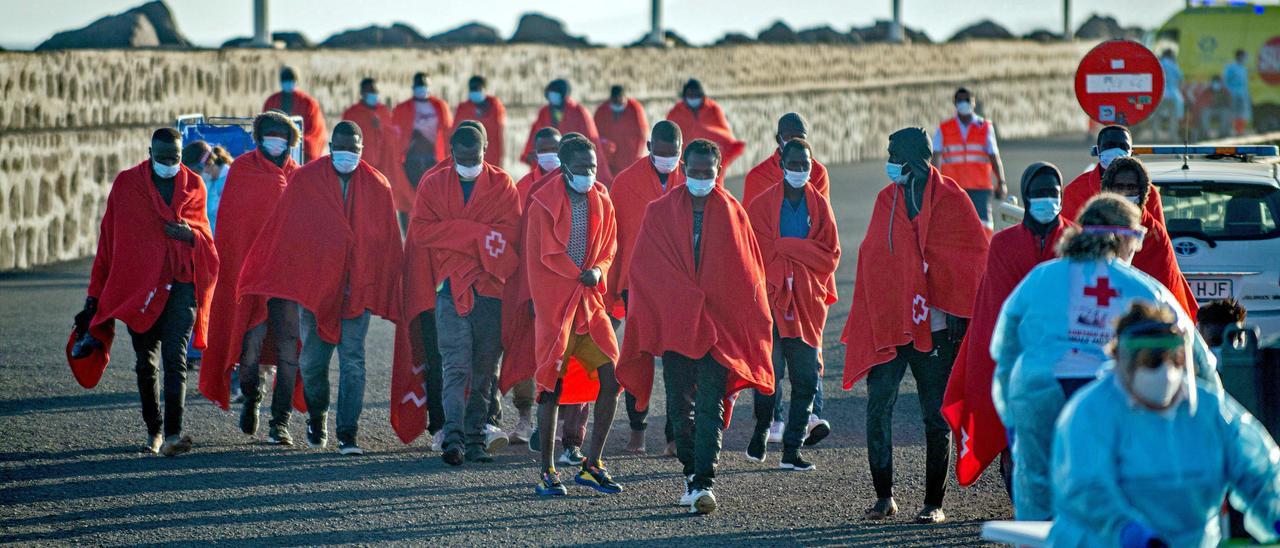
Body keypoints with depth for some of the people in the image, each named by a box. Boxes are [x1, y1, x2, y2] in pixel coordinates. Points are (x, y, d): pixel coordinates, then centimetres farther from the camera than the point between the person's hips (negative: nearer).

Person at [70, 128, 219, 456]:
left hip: (180, 284, -1)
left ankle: (173, 435, -22)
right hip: (137, 284, 1)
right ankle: (154, 431, 23)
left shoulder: (193, 186, 7)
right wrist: (95, 291, 5)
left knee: (175, 359, -13)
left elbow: (205, 236, 15)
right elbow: (108, 239, 7)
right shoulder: (127, 184, 5)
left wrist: (190, 234, -11)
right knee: (146, 361, 10)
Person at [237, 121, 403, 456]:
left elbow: (388, 241, 5)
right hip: (313, 284, 0)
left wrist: (387, 290, 2)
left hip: (358, 287, 0)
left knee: (352, 361, -5)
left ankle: (348, 434, -2)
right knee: (312, 359, 8)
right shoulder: (304, 182, 0)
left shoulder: (378, 187, 3)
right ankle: (317, 414, 34)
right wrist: (270, 280, -4)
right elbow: (282, 231, 0)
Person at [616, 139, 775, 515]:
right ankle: (691, 473, 22)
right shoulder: (660, 213, 7)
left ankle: (704, 483, -14)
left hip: (719, 325, -1)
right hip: (673, 323, 1)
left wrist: (750, 325, 3)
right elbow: (642, 268, 6)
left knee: (710, 407, -9)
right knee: (679, 405, 6)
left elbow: (749, 272, 8)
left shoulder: (732, 214, 7)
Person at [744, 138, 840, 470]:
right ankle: (761, 429, 19)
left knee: (807, 378, -1)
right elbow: (757, 255, -2)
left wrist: (786, 246, -6)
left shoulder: (819, 206, 10)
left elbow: (831, 255, 2)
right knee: (769, 371, -7)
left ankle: (792, 449, 4)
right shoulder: (762, 205, 3)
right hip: (771, 300, -2)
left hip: (807, 303, 2)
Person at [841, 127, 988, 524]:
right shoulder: (886, 200, 9)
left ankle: (934, 502, 12)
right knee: (878, 406, -8)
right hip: (888, 325, 3)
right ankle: (884, 496, 1)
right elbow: (872, 257, 13)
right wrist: (864, 321, 7)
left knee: (935, 416, 4)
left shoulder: (950, 199, -3)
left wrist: (957, 310, -8)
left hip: (935, 326, -3)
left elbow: (974, 253, -2)